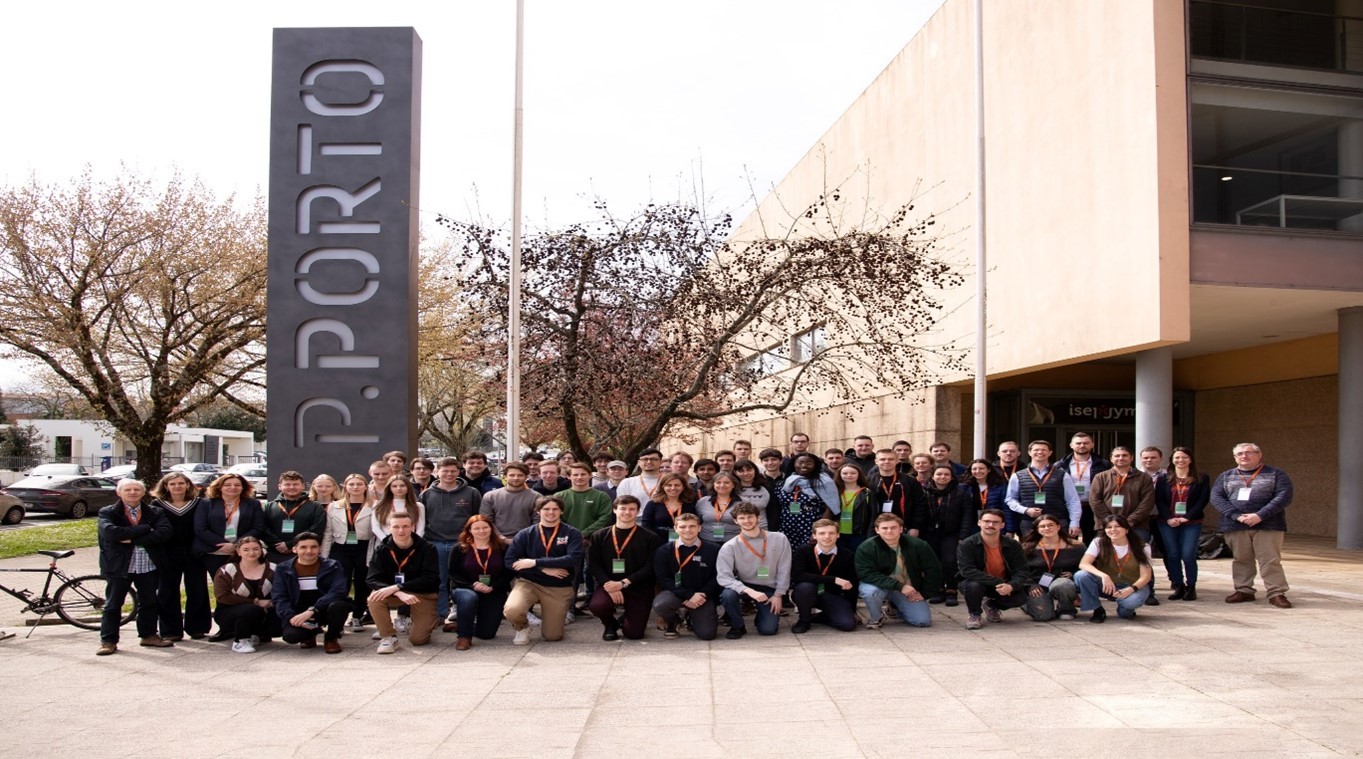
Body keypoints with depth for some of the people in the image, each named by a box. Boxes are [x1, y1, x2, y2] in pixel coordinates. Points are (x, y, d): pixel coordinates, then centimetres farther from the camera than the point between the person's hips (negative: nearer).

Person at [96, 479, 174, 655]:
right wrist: (144, 529, -18)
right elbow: (110, 532, -21)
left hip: (148, 566, 3)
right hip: (118, 566, -3)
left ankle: (149, 635, 25)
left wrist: (133, 539, -18)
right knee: (113, 604, 3)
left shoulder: (154, 512, 6)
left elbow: (166, 531, -11)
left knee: (149, 602, 12)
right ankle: (108, 641, 12)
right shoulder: (108, 513, 0)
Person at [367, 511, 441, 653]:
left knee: (418, 639, -8)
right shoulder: (381, 550, -8)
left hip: (423, 594, -2)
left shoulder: (427, 549, -14)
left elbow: (430, 579, -21)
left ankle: (431, 621, 26)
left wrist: (397, 587, -32)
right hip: (394, 593, 2)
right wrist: (400, 593, -37)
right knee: (375, 598, -29)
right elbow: (373, 580, -19)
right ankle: (388, 637, -10)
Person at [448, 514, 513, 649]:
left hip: (495, 594, 2)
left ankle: (460, 624, 32)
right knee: (469, 598, -39)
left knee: (486, 633, -1)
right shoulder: (460, 549, -3)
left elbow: (510, 572, -4)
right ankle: (464, 636, -16)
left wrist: (493, 587, -19)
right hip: (466, 589, -2)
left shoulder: (503, 547, -3)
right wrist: (472, 585, -21)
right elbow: (454, 574, -4)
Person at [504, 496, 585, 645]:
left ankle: (547, 614, 37)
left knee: (552, 636, 1)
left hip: (559, 588, 0)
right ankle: (522, 627, 7)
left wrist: (536, 562, -20)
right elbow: (510, 561, -8)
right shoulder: (525, 534, 1)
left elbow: (573, 559, -17)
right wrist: (544, 569, -17)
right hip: (529, 582, 0)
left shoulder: (572, 534, -1)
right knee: (512, 610, -30)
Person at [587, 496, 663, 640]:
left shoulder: (650, 538, 0)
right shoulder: (599, 536, 6)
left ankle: (624, 621, 32)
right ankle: (610, 625, 8)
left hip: (639, 589, 0)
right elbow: (593, 565, 0)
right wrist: (609, 585, -16)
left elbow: (650, 567, -7)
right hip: (609, 585, 1)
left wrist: (623, 583, -18)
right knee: (597, 606, -31)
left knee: (634, 633, -8)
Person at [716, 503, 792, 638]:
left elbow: (784, 571, -1)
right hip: (744, 586, -1)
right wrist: (749, 591, -32)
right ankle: (737, 626, -3)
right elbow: (724, 576, -21)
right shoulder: (729, 547, -14)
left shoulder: (779, 539, -7)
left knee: (768, 629, -13)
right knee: (728, 595, -33)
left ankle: (763, 614, 25)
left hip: (769, 589, 1)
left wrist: (778, 595, -5)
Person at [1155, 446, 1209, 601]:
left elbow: (1203, 500, -2)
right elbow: (1158, 500, 3)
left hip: (1191, 523, -2)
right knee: (1172, 555, 0)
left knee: (1188, 555, -8)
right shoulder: (1163, 479, 11)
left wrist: (1187, 517, -11)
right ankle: (1178, 587, 9)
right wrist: (1168, 518, -11)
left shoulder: (1201, 478, 6)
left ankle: (1191, 587, 4)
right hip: (1168, 523, 2)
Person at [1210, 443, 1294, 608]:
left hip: (1267, 525, -3)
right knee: (1241, 560, 8)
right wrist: (1236, 516, -14)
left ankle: (1277, 593, 1)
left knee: (1270, 560, -5)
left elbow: (1284, 497, -6)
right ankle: (1244, 591, 17)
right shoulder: (1225, 476, 13)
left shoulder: (1276, 474, 6)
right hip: (1235, 526, 3)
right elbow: (1216, 498, 2)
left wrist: (1260, 515, -17)